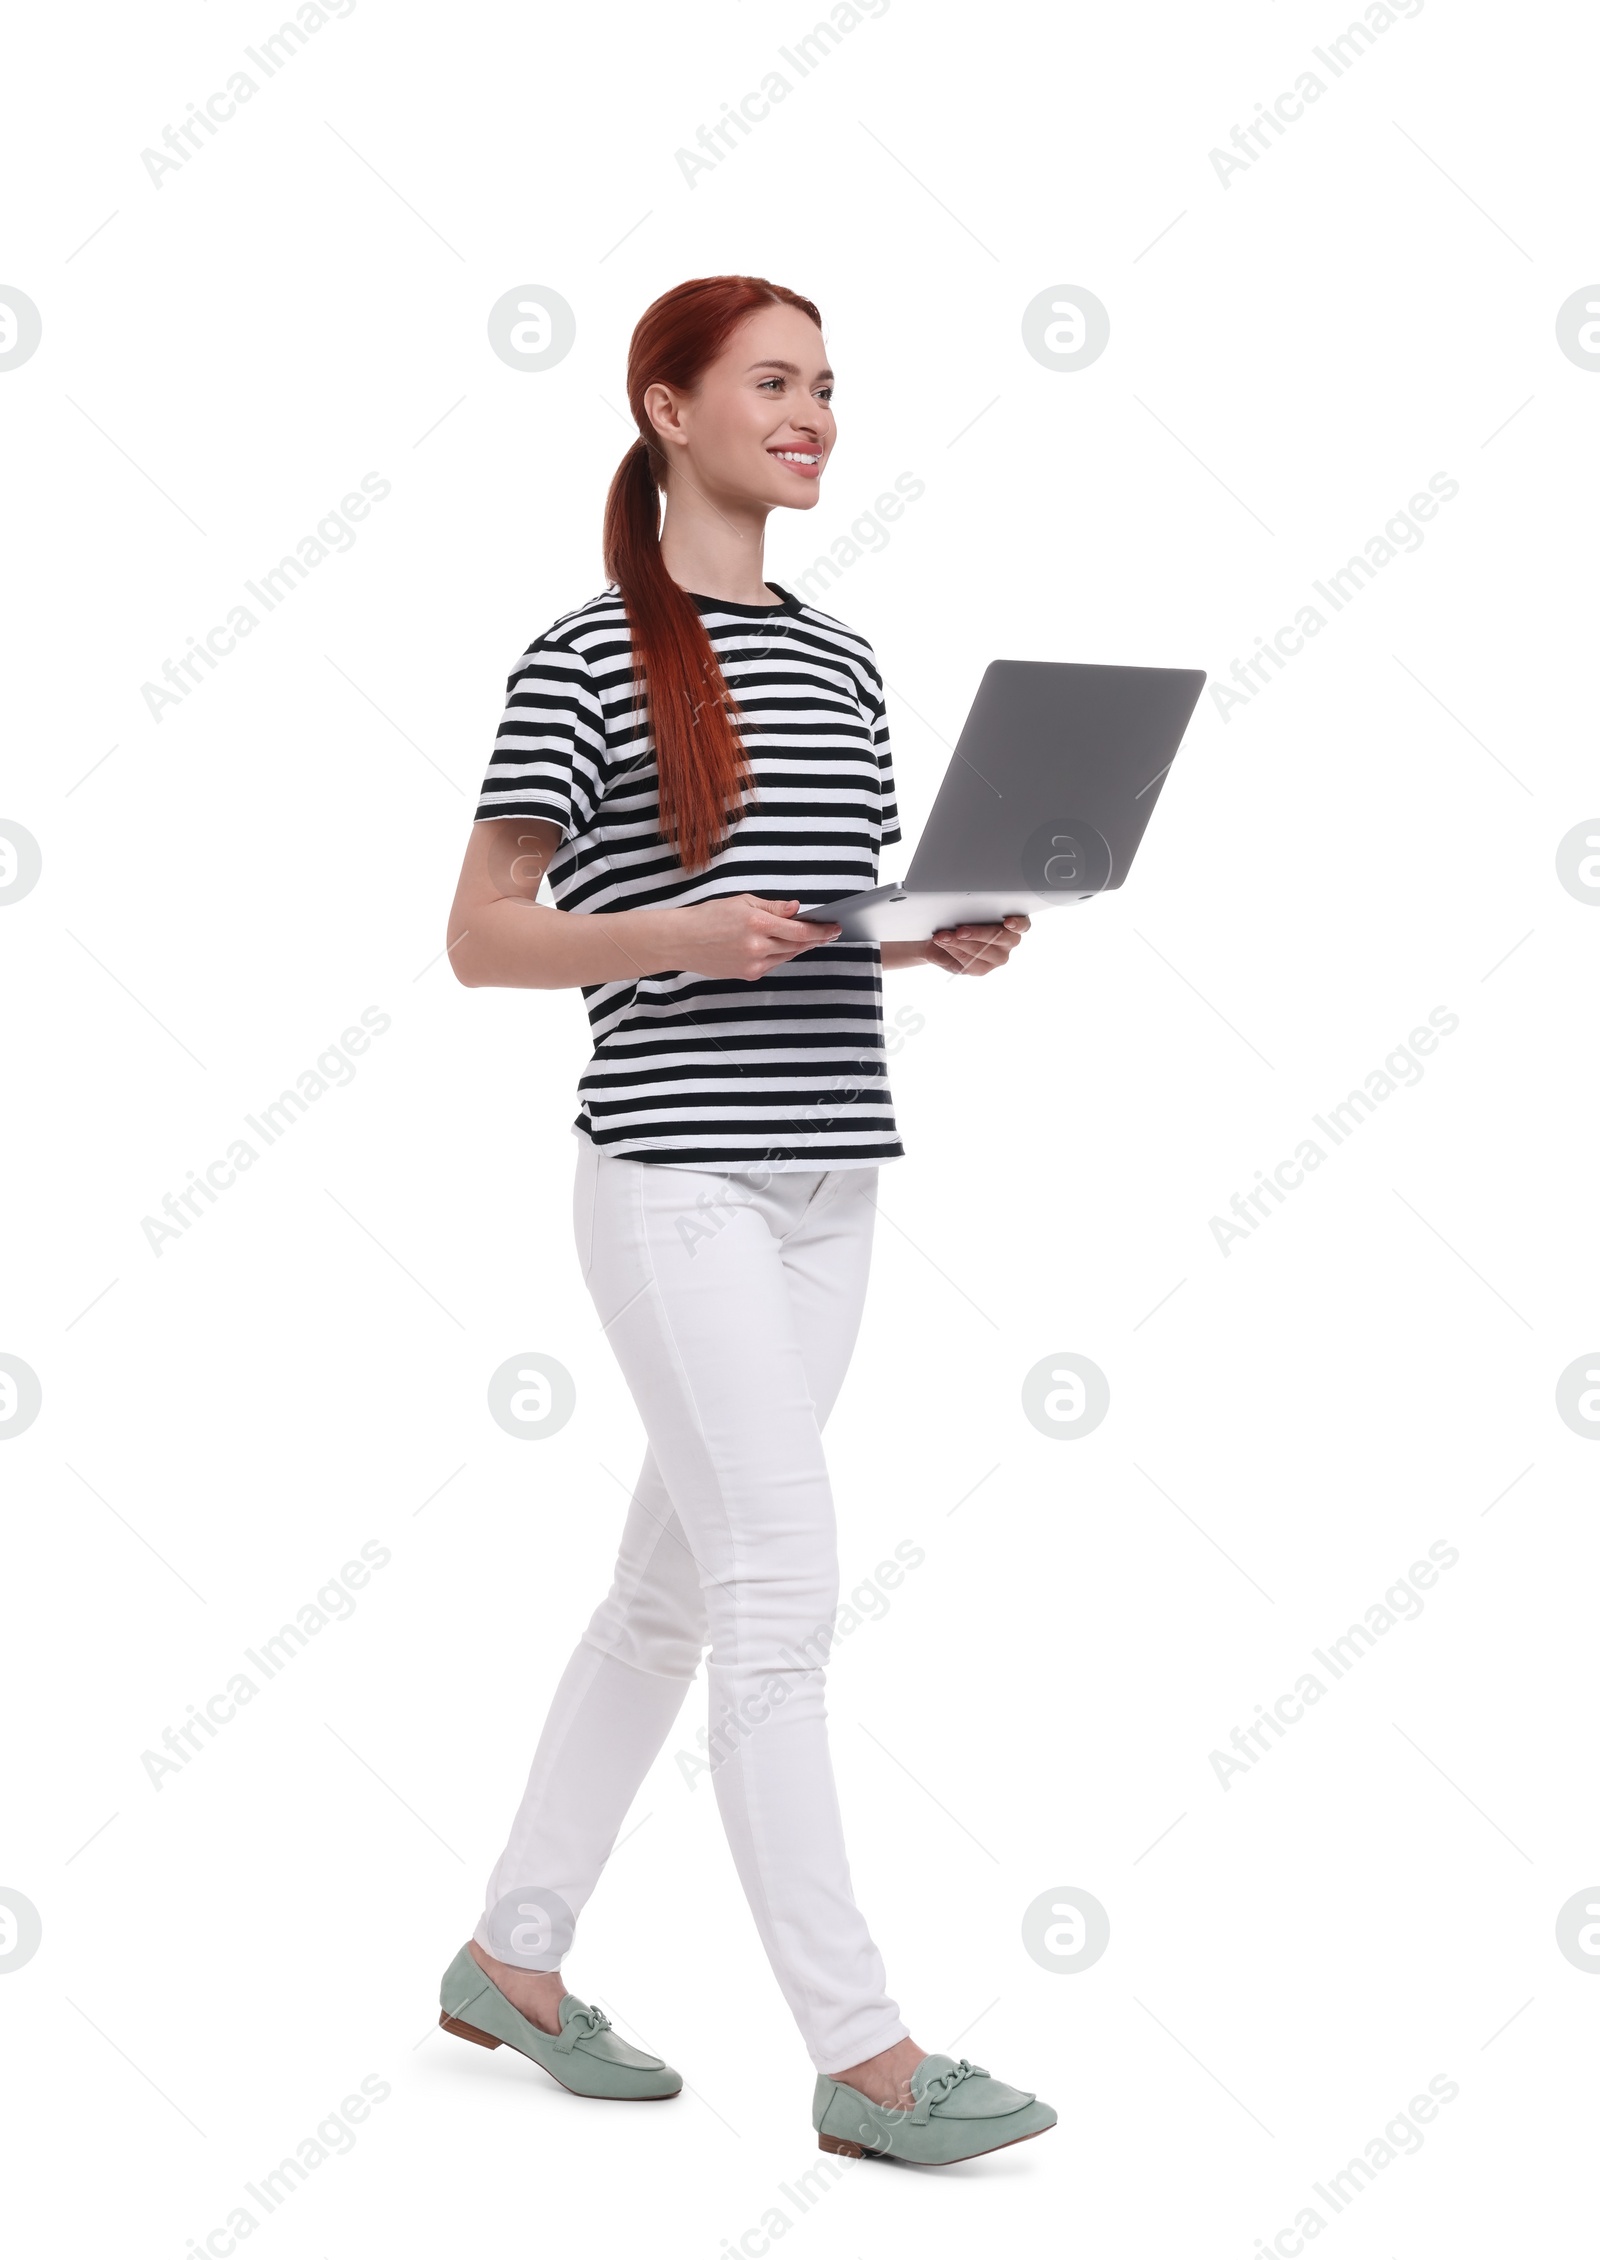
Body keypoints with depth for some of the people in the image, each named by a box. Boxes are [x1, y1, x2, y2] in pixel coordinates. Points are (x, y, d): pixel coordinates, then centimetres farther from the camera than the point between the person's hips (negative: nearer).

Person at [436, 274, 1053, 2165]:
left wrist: (953, 937, 0)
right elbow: (480, 936, -5)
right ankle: (863, 2056, -1)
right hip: (676, 1175, -7)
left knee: (675, 1587, 13)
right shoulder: (583, 658, -5)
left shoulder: (840, 661, 14)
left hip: (826, 1174, 7)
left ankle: (514, 1958, 28)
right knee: (784, 1594, -8)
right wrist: (674, 936, -19)